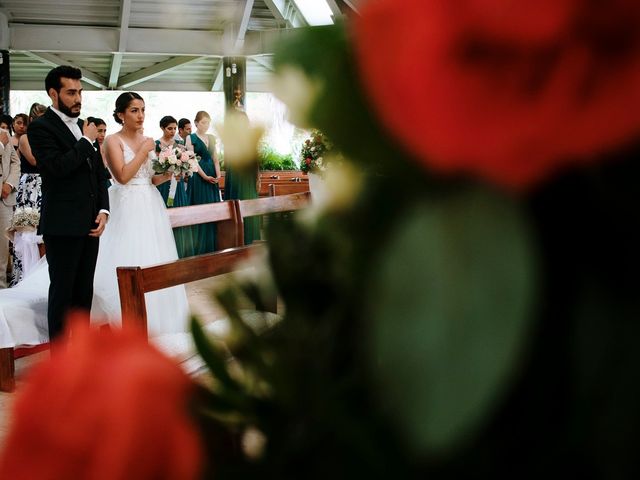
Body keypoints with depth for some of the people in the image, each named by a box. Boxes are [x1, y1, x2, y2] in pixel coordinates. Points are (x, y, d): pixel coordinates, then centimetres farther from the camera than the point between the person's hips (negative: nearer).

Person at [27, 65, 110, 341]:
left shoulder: (85, 127, 15)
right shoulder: (41, 127, -7)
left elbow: (99, 173, 17)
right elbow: (59, 166, -23)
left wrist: (103, 210, 5)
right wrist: (87, 141, -11)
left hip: (89, 225, 7)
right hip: (62, 226, -7)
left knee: (84, 292, 12)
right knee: (62, 292, 0)